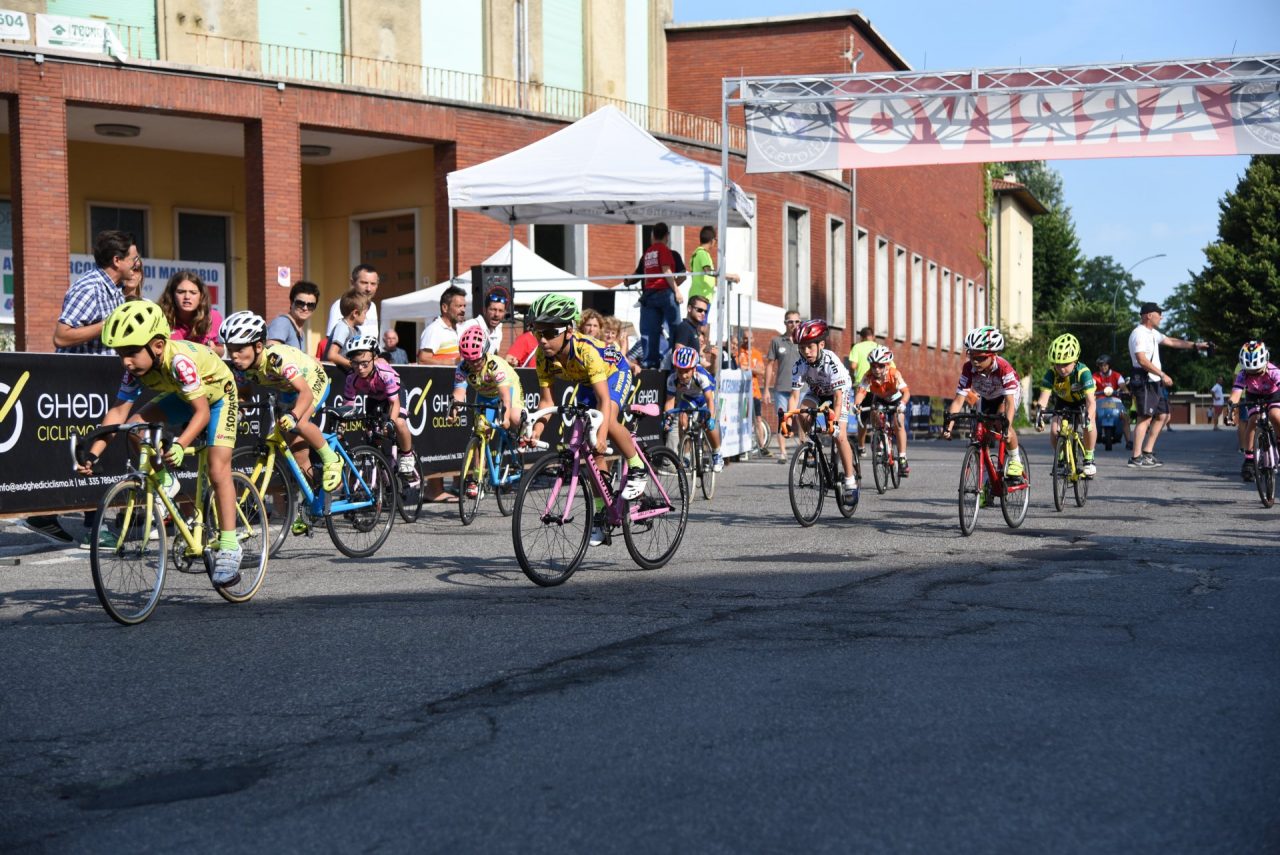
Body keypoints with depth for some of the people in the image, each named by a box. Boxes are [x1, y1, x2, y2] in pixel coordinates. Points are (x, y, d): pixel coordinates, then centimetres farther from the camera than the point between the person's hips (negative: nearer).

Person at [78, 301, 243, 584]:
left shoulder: (180, 360, -40)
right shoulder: (136, 368, -22)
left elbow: (202, 411, -40)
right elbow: (118, 411, -22)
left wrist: (179, 446, -54)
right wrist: (93, 453, -30)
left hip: (218, 396, -7)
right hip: (182, 397, 7)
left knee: (218, 470, -17)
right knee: (136, 426, -17)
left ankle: (229, 548, -13)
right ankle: (164, 482, 6)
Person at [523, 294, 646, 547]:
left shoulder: (586, 351, -41)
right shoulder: (544, 356, -25)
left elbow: (604, 398, -44)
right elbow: (546, 400, -18)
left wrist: (602, 435, -57)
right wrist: (536, 431, -35)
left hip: (615, 373, -6)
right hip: (586, 383, 6)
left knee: (608, 421, -35)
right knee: (593, 451, 0)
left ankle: (638, 469, -11)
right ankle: (600, 512, 8)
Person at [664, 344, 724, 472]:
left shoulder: (701, 375, -41)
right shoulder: (672, 379, -34)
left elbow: (710, 399, -45)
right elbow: (670, 400, -32)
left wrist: (711, 417, -58)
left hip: (704, 395, -3)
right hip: (687, 397, 3)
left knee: (709, 424, -18)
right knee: (683, 420, -19)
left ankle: (716, 455, 5)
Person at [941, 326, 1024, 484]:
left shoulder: (1004, 368, -40)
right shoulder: (969, 369, -31)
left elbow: (1009, 401, -45)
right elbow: (959, 399, -34)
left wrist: (1007, 426, -60)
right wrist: (948, 426, -46)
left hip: (1009, 392, -4)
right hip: (986, 397, 4)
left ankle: (1015, 460, -13)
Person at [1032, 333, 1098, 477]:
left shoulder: (1083, 372, -38)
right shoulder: (1051, 374, -30)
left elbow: (1091, 401, -45)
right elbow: (1044, 396, -36)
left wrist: (1088, 418, -62)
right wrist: (1040, 413, -55)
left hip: (1083, 400, -2)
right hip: (1063, 401, 3)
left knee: (1089, 424, -30)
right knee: (1054, 432, -17)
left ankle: (1089, 459, -10)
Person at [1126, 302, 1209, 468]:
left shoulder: (1153, 333, 17)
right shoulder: (1139, 334, -14)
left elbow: (1172, 342, 24)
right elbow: (1142, 360, -22)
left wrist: (1195, 345, 17)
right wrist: (1162, 375, -21)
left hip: (1154, 383, 10)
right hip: (1144, 382, -10)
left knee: (1162, 415, 12)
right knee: (1145, 417, -11)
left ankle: (1147, 453, 15)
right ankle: (1136, 458, -11)